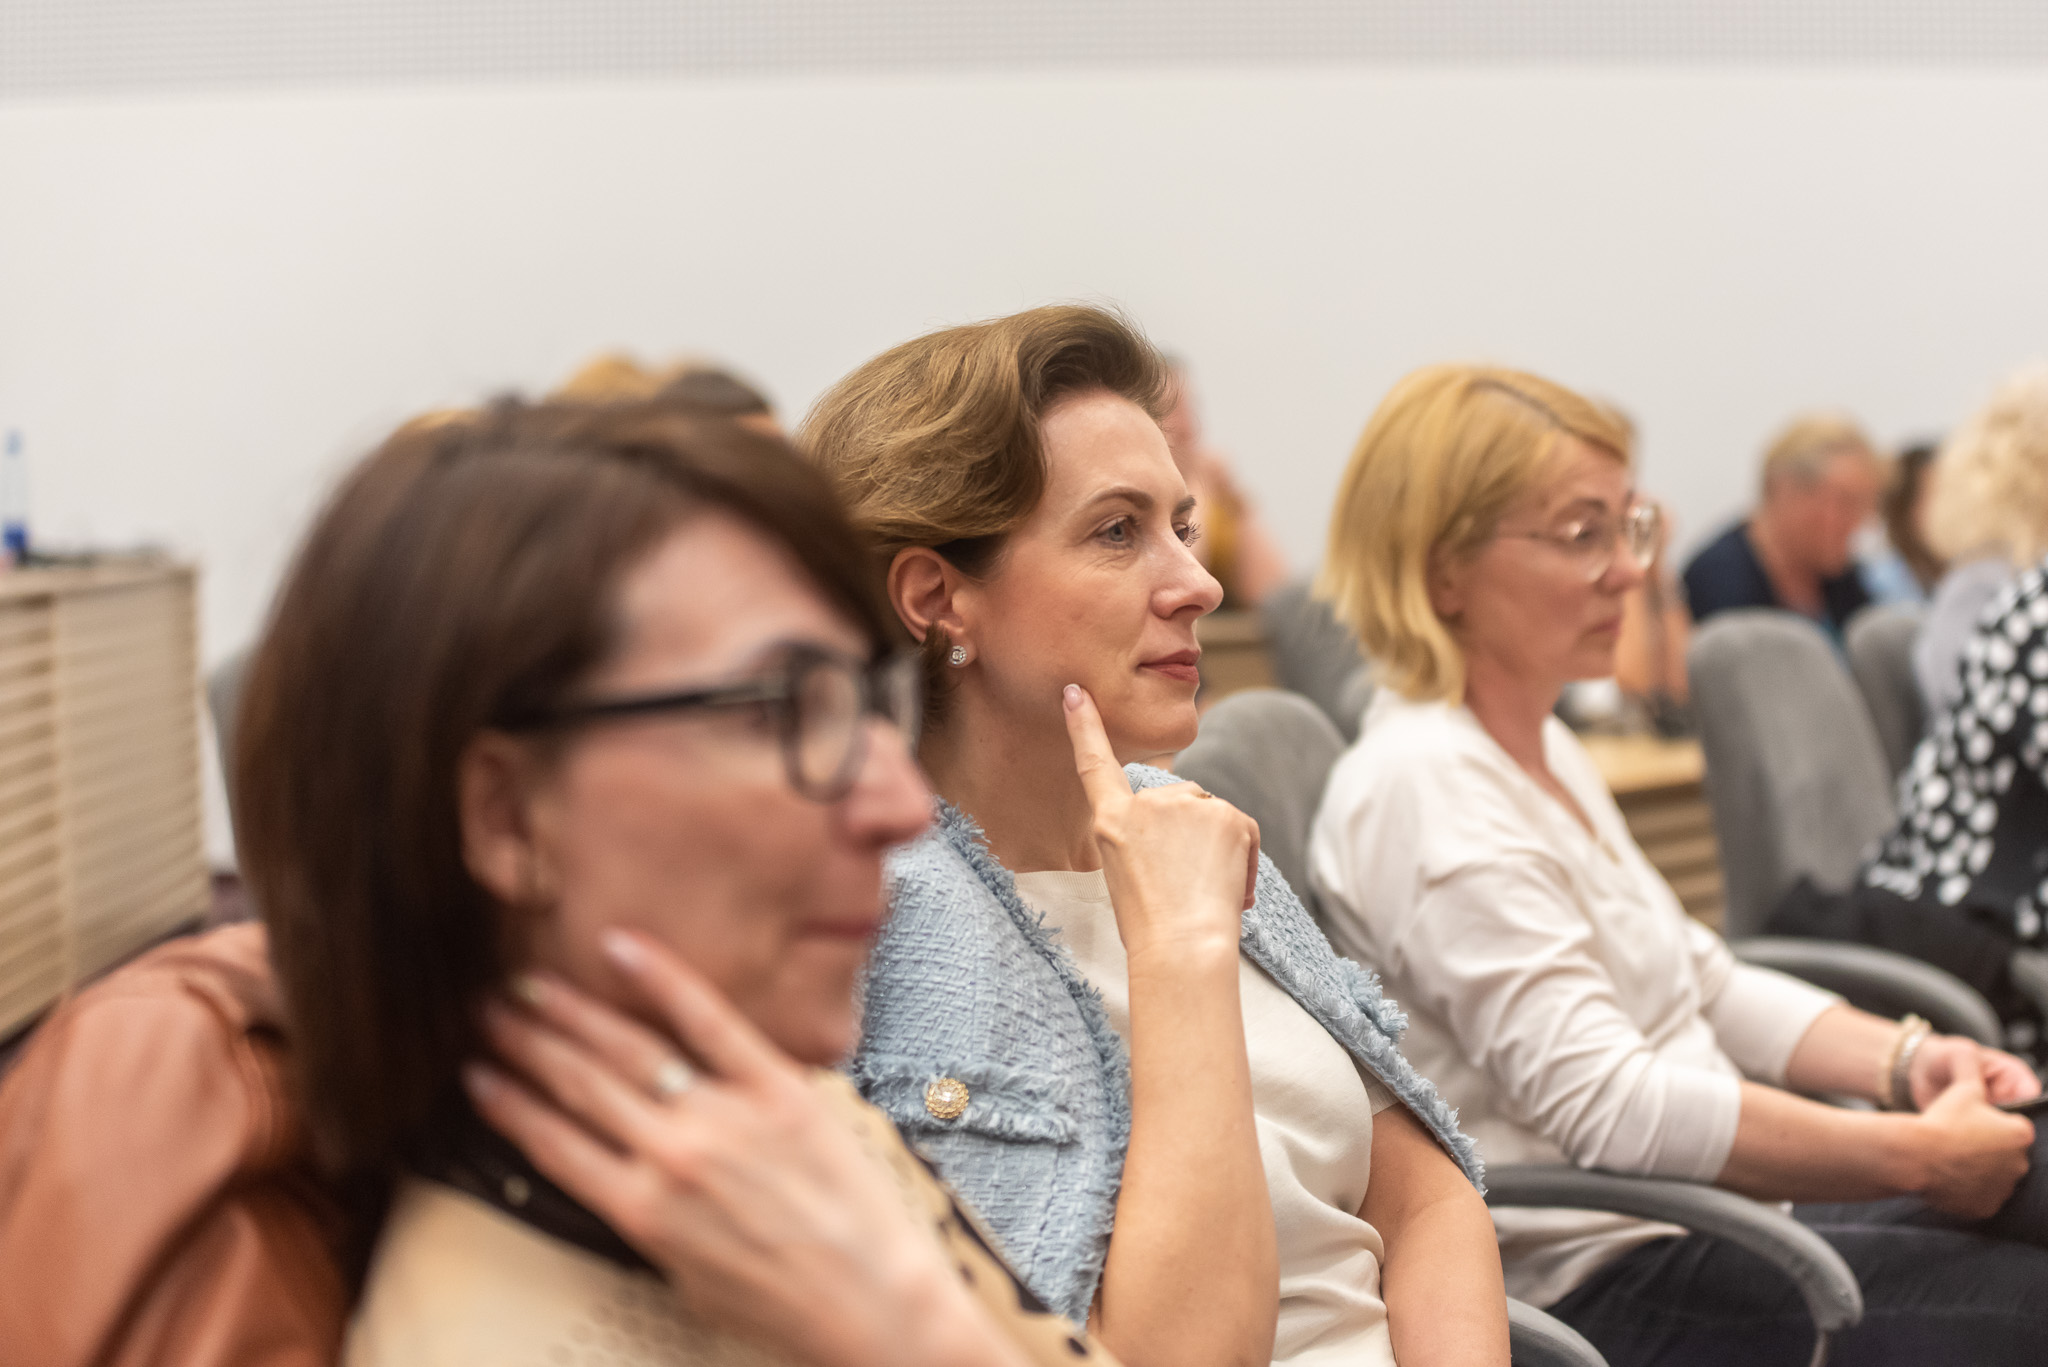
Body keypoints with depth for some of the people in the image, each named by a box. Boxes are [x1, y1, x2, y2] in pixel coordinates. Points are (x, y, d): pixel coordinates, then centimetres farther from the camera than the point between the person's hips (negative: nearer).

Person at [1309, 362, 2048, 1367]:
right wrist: (1915, 1153, -19)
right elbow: (1607, 1107, -23)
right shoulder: (1421, 788, -17)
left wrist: (1903, 1058, 3)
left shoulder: (1542, 750, 15)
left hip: (1710, 1214, 9)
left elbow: (1705, 984, 20)